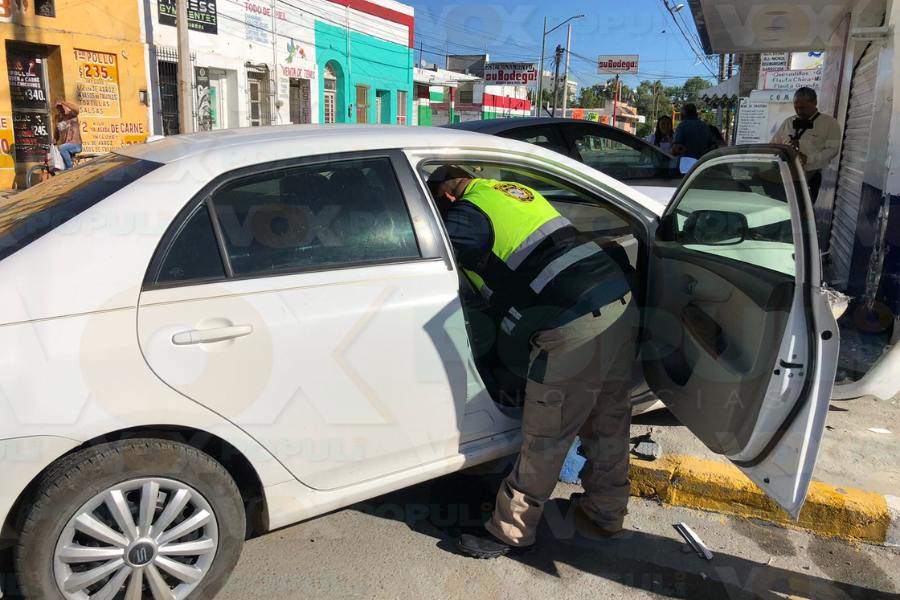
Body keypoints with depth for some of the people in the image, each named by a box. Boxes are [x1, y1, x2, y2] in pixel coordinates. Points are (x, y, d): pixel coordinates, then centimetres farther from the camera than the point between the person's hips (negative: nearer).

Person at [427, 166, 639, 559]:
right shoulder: (516, 190, 21)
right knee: (609, 423, 21)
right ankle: (605, 515, 38)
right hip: (622, 305, 9)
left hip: (573, 330, -9)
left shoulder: (467, 216, -4)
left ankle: (511, 533, 22)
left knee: (543, 442, 5)